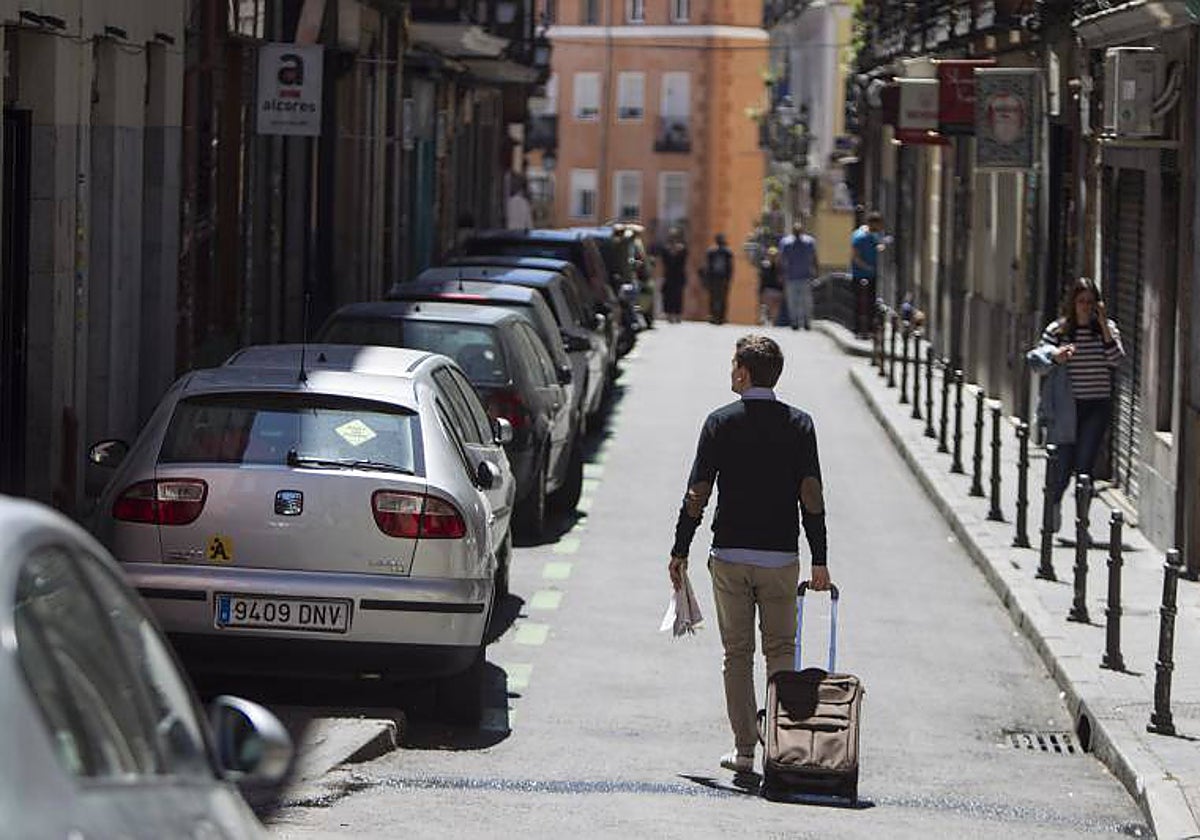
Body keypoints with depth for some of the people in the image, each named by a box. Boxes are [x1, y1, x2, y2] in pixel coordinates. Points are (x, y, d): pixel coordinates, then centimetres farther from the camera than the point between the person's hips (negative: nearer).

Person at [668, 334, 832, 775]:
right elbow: (812, 496, -3)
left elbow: (697, 494, -4)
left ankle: (745, 749, 4)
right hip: (781, 556, 1)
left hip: (729, 555, -1)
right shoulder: (798, 424, 1)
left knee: (737, 654, 6)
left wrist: (680, 551, 4)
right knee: (781, 649, 9)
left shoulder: (721, 423, -3)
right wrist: (819, 562, 1)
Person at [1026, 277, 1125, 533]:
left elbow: (1116, 359, -10)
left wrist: (1103, 325, -15)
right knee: (1063, 462, 1)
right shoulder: (1057, 330, 1)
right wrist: (1055, 356, -21)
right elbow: (1037, 362, -1)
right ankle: (1054, 503, 31)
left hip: (1097, 406, 0)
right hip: (1065, 406, 0)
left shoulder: (1107, 328, 5)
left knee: (1084, 464, -5)